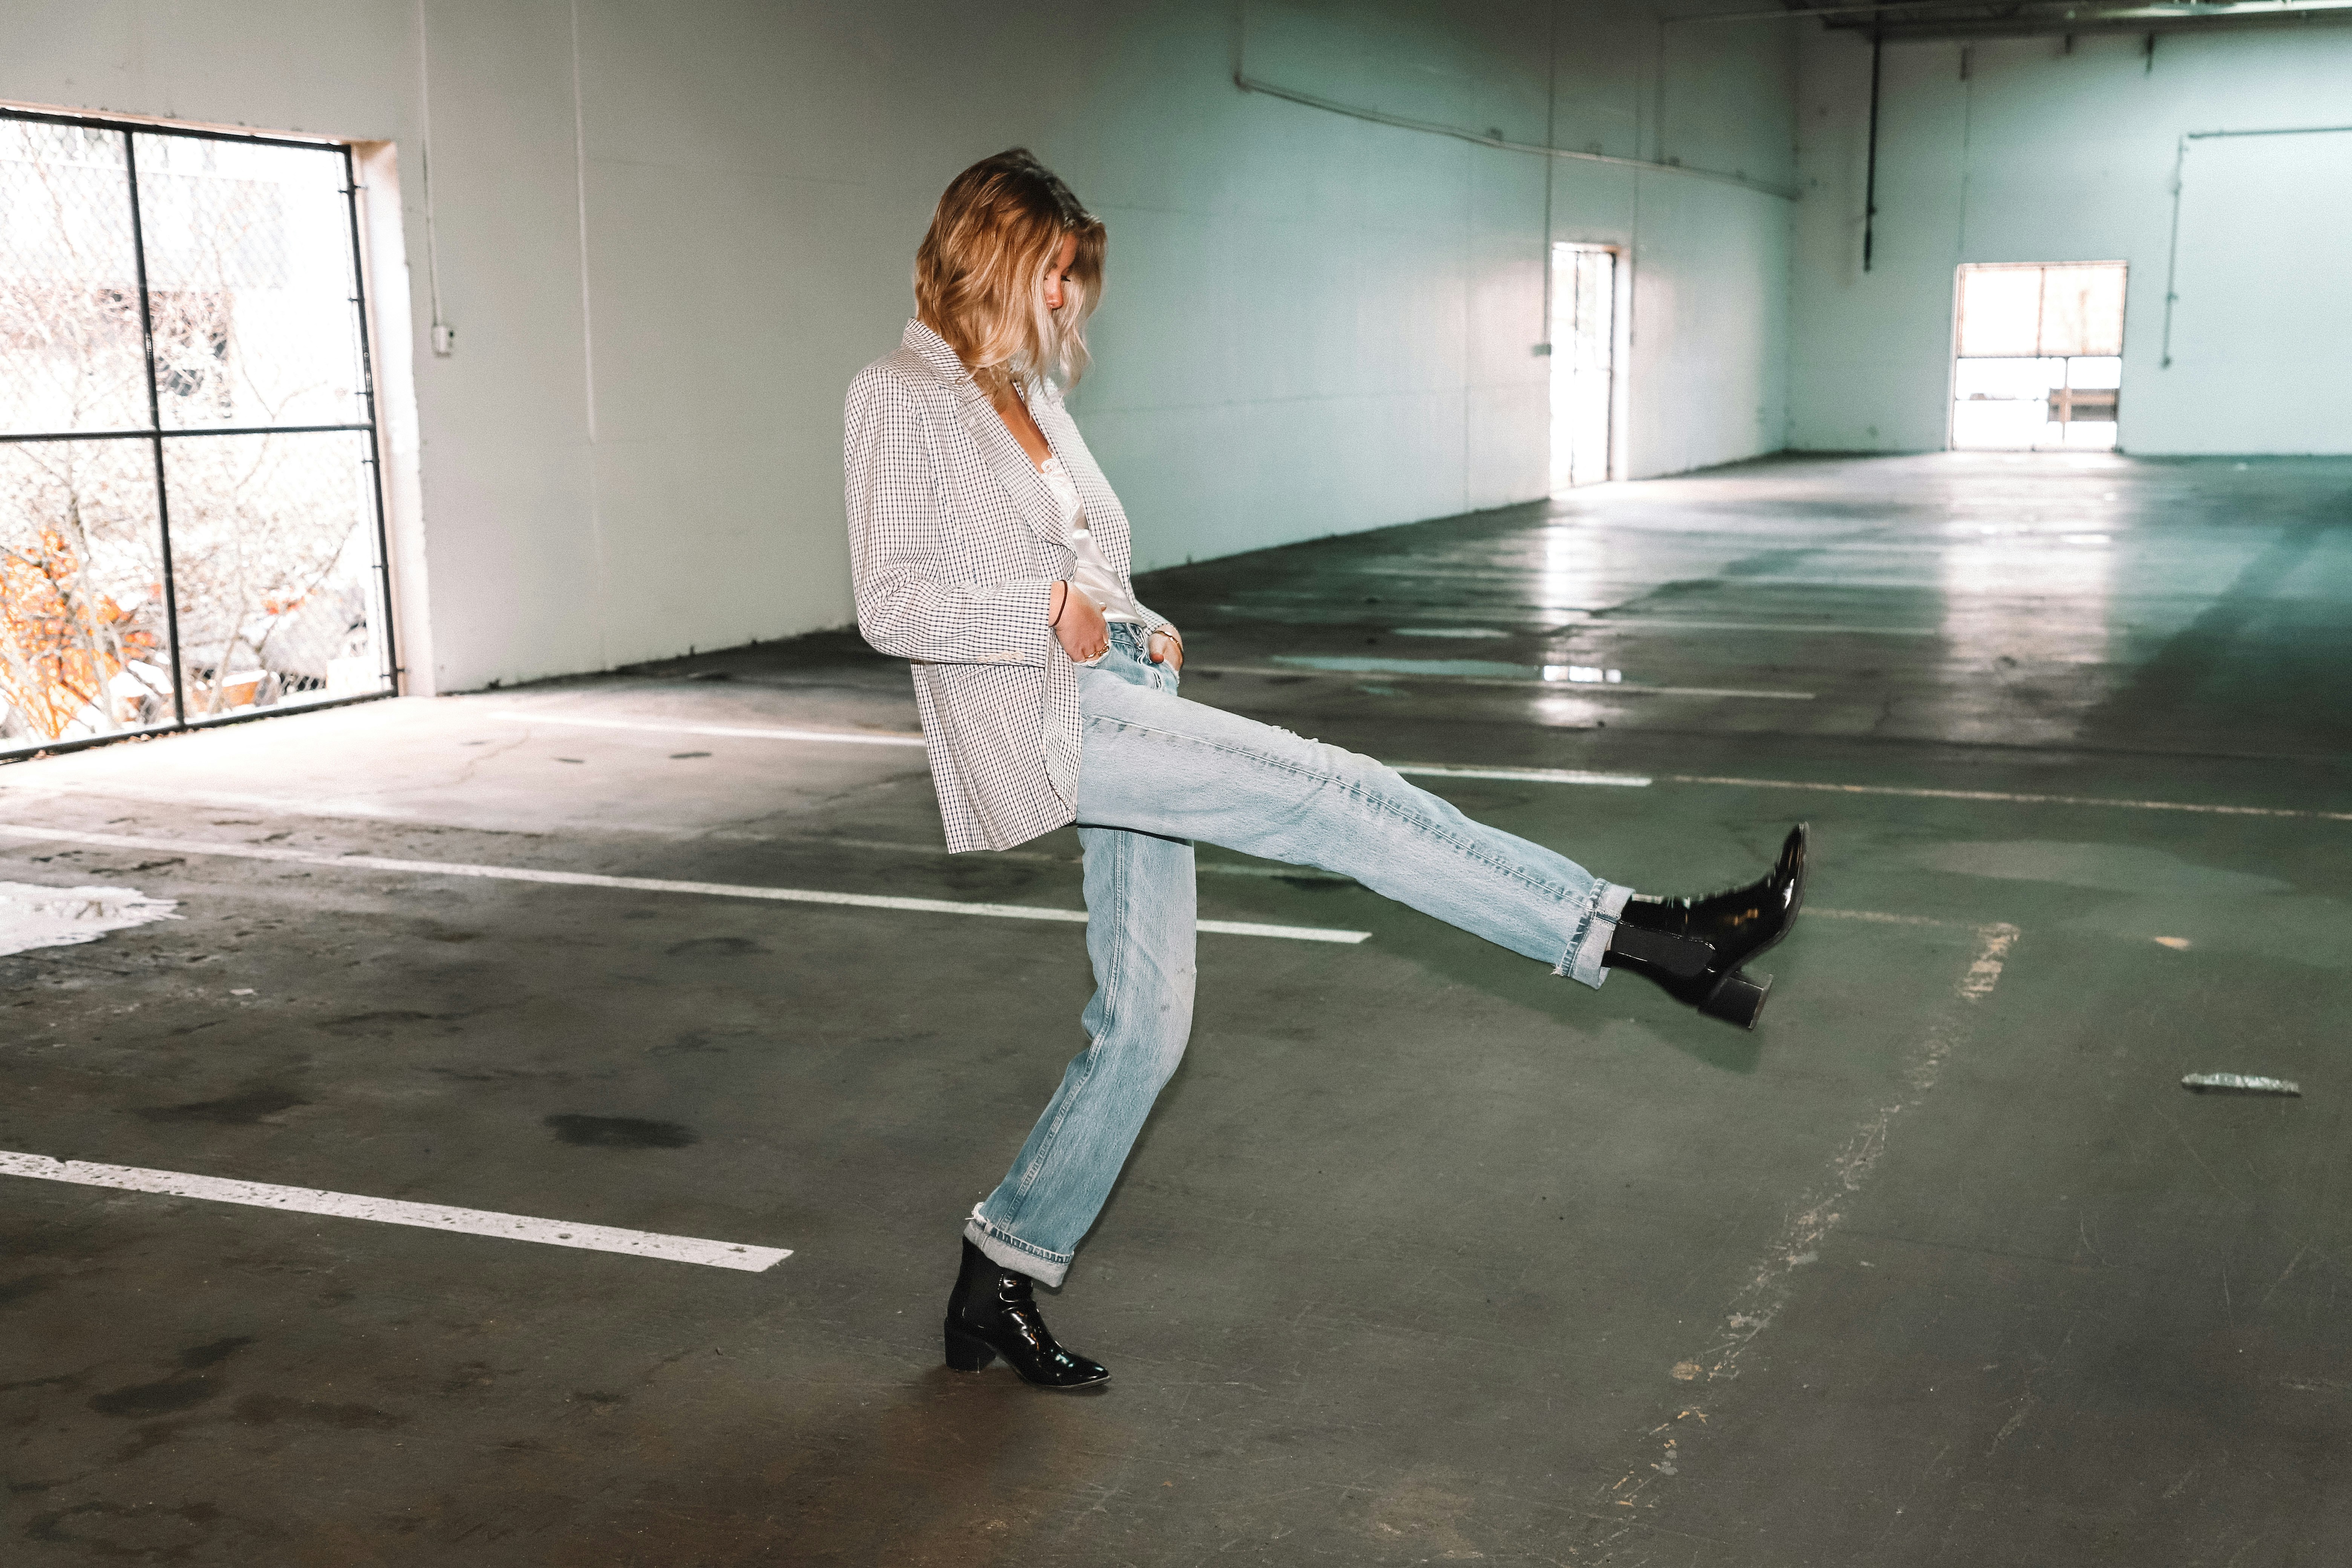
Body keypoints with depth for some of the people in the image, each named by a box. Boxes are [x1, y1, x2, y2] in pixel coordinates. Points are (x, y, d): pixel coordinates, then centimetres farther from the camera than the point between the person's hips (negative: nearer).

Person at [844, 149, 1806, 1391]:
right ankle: (1635, 934, -19)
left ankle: (999, 1281, 18)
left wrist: (1145, 628, 7)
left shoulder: (1034, 396, 21)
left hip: (1119, 705, 9)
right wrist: (1050, 611, -15)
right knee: (1332, 791, -20)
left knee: (1145, 1020, 7)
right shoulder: (900, 401, -2)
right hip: (1037, 720, -9)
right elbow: (890, 604, -10)